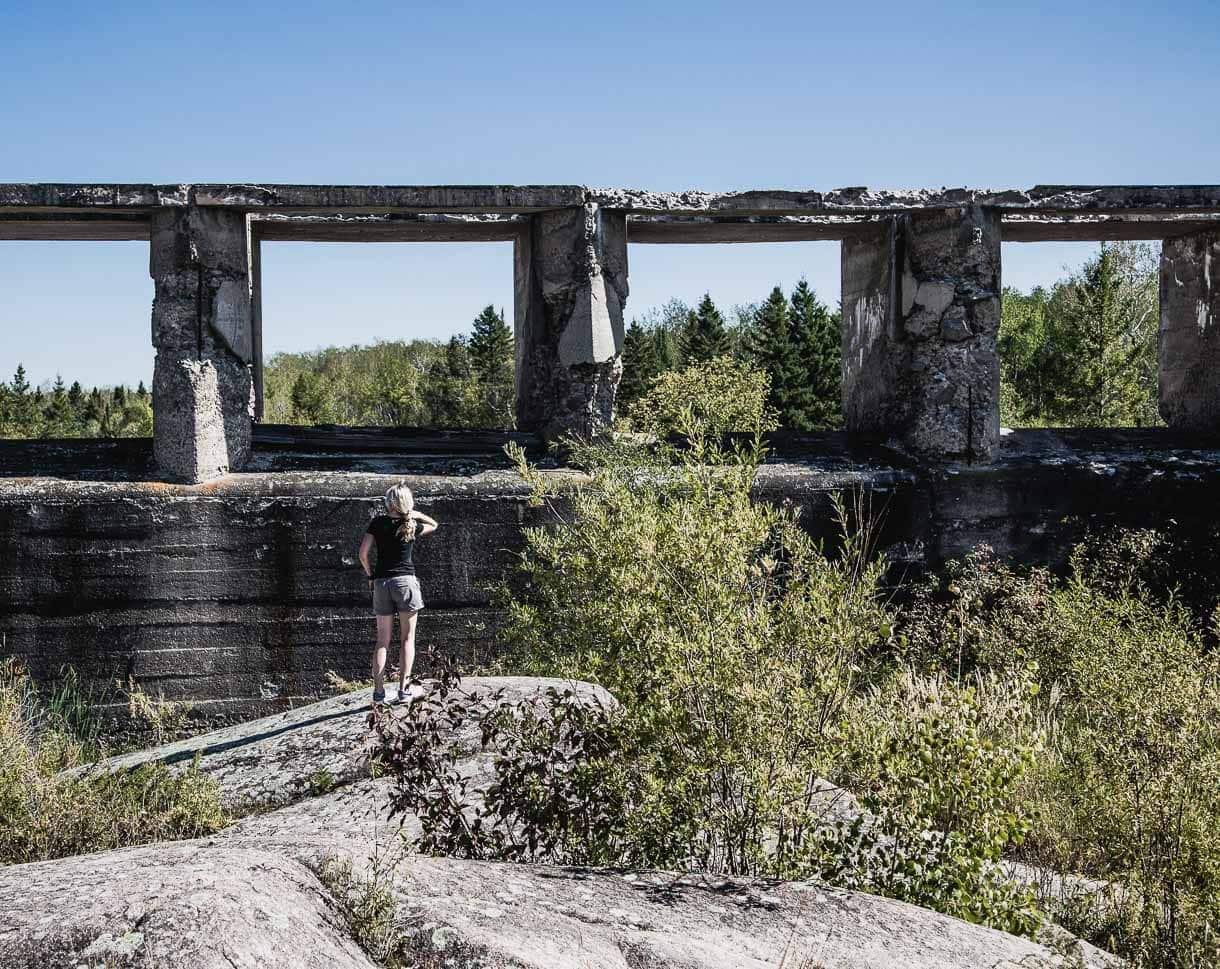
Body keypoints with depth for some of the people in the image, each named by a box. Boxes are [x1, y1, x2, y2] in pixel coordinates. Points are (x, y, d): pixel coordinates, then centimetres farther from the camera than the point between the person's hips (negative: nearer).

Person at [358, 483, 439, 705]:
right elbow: (434, 525, 21)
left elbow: (363, 553, -2)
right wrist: (413, 514, 11)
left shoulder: (378, 523, 1)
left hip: (381, 582, 2)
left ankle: (378, 692, 1)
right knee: (408, 638, 3)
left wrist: (370, 575, 12)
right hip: (405, 581, -2)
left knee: (382, 641, 7)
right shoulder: (412, 526, -1)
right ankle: (403, 690, -4)